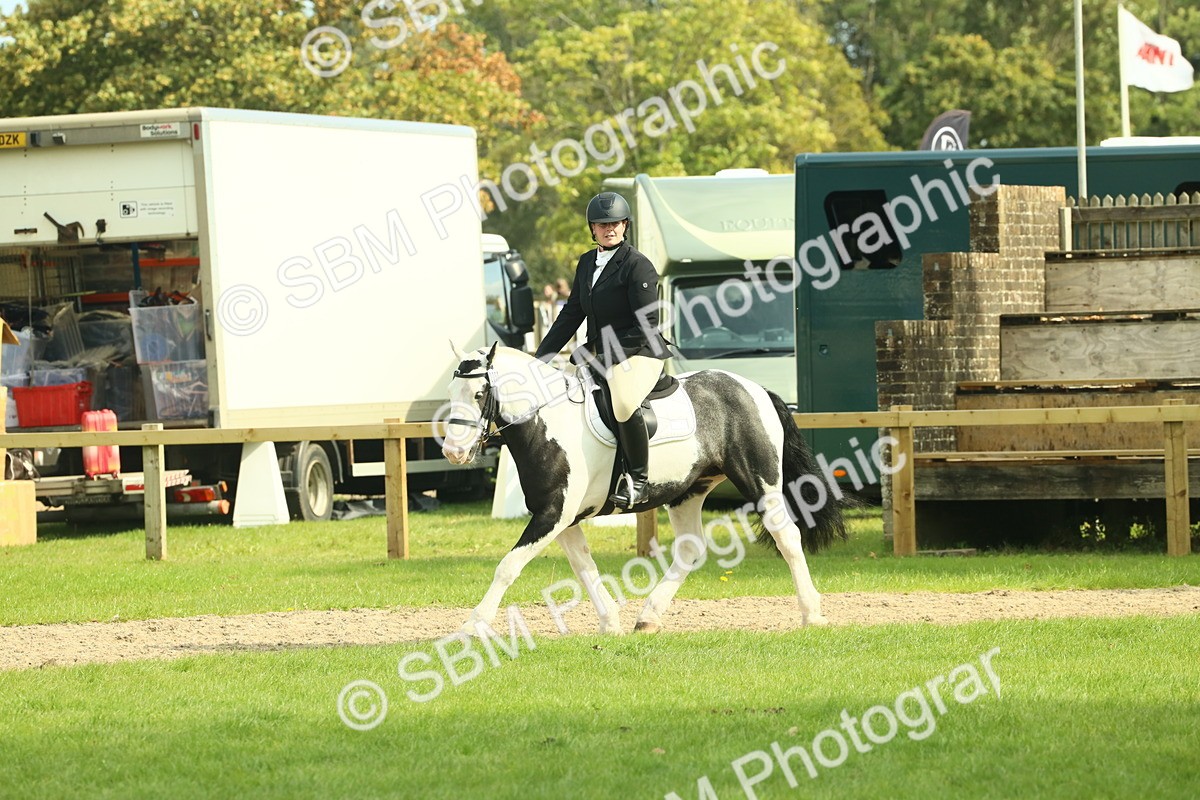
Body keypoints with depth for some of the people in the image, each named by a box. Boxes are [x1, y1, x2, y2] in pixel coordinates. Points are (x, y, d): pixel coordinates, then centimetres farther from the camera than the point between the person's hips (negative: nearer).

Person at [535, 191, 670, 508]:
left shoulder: (638, 265, -11)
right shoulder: (587, 263, 13)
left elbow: (647, 325, -16)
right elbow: (571, 315, 18)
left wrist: (608, 354, -20)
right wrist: (541, 357, 11)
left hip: (640, 353, -9)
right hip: (599, 354, 9)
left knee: (625, 404, -36)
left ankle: (637, 479, -21)